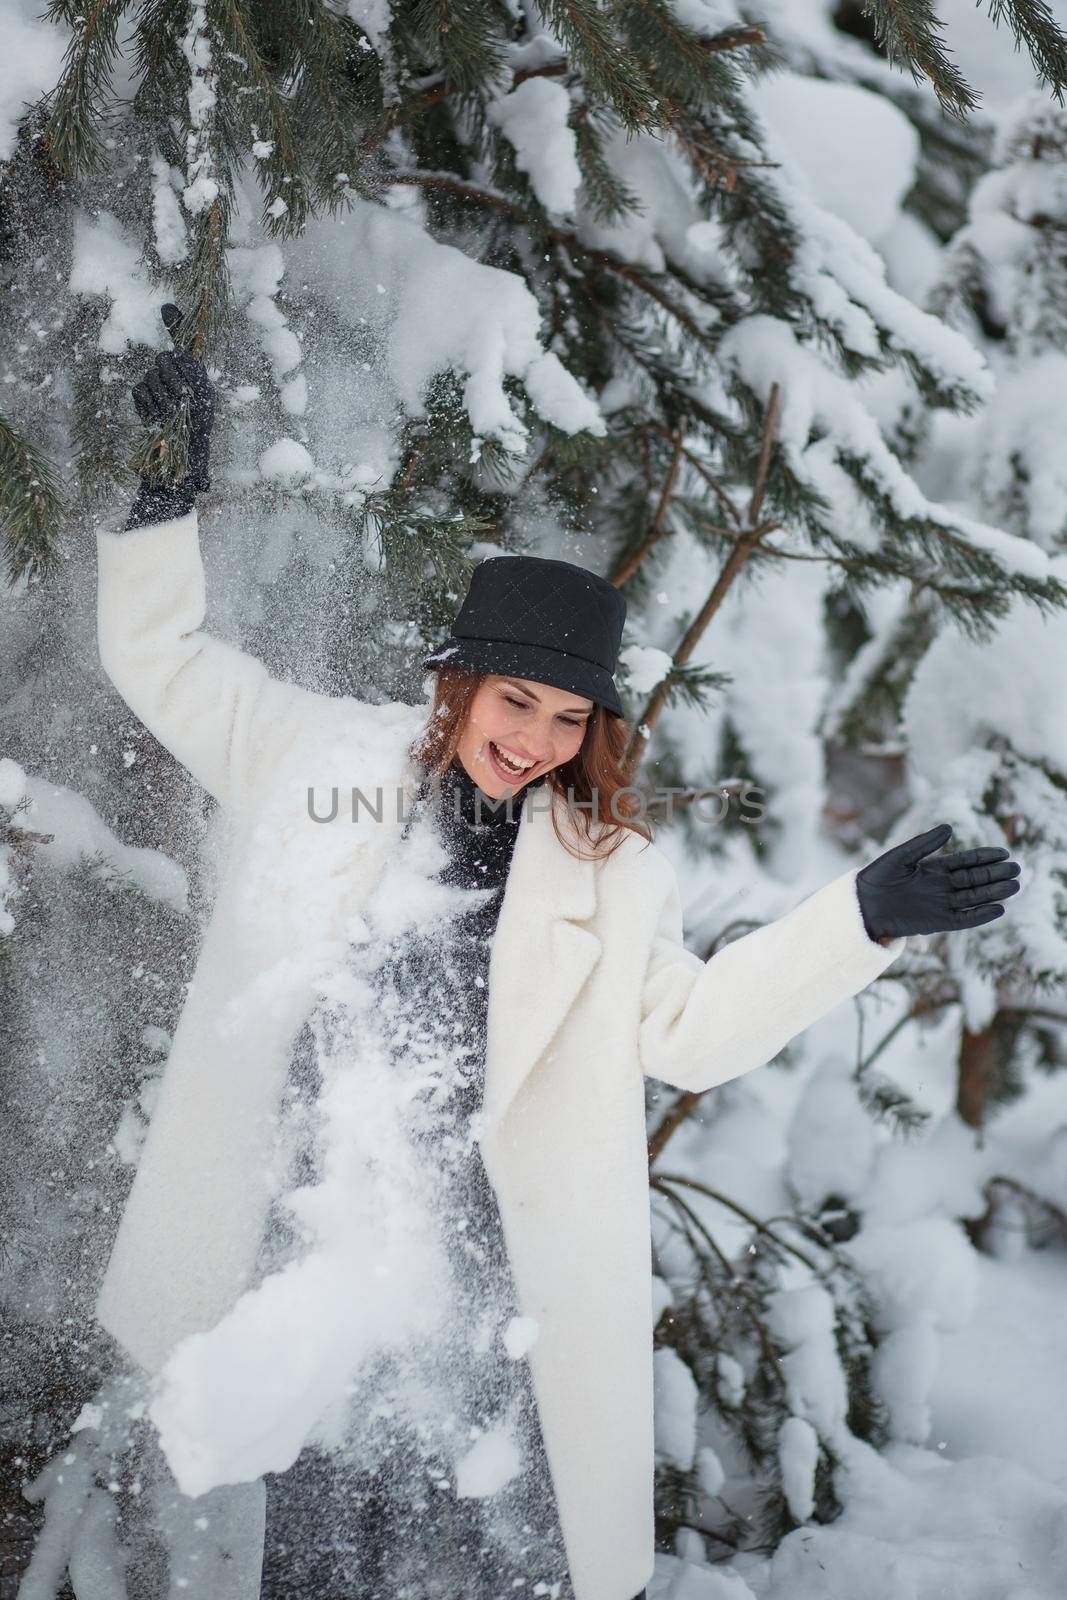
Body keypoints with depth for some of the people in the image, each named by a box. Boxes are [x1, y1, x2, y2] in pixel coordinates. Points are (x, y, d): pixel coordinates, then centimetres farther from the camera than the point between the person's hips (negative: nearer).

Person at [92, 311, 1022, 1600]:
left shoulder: (605, 865, 8)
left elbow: (688, 1025, 8)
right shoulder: (322, 754, 6)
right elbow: (161, 658, 15)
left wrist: (864, 917, 1)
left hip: (479, 1246, 0)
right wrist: (170, 495, 5)